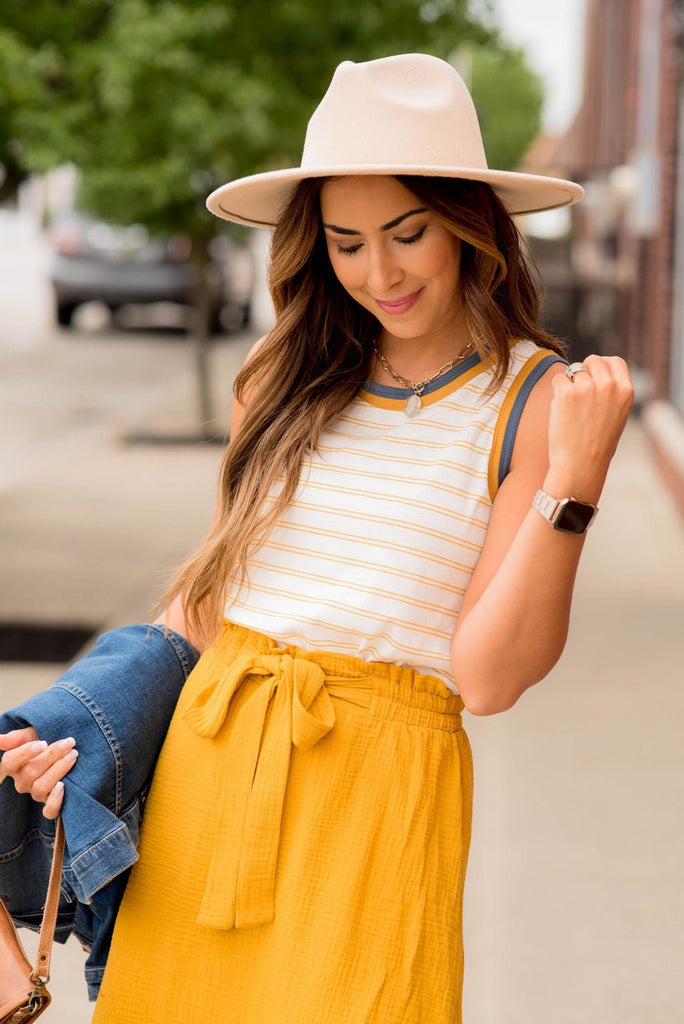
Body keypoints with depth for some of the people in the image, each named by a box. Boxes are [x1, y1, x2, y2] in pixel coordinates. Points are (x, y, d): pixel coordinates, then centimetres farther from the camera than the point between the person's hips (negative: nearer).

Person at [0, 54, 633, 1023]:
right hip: (204, 761, 4)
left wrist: (574, 481, -20)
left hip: (377, 785, -4)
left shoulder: (536, 399, -5)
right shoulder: (286, 375, 6)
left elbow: (489, 677, -12)